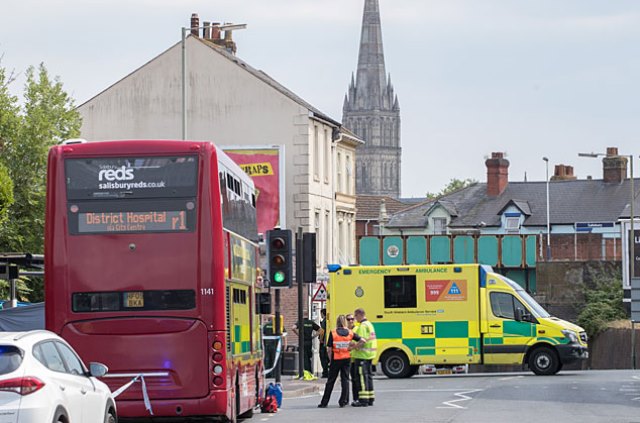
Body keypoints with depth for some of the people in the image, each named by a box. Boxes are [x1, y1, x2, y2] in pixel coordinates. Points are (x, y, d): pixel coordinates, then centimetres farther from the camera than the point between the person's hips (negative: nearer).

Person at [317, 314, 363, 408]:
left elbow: (329, 349, -10)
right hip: (346, 358, 2)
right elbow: (362, 341, -5)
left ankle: (324, 402, 10)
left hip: (336, 359, -2)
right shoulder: (350, 333, -1)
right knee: (345, 379, 9)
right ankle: (343, 401, 5)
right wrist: (353, 347, 4)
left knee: (331, 381, 5)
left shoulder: (333, 333, -9)